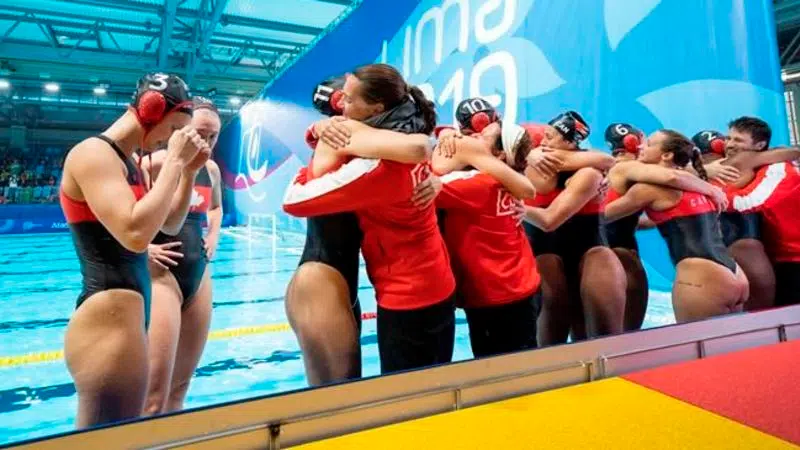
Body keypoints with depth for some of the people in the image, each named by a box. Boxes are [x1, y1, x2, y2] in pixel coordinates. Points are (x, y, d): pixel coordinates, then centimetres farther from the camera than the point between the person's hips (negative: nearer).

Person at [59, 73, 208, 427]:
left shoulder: (126, 162, 14)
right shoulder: (92, 154, -14)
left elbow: (171, 224, 20)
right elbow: (135, 234, -28)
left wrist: (188, 171, 7)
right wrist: (174, 161, -19)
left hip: (127, 317, 10)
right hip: (108, 321, -10)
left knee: (113, 436, 21)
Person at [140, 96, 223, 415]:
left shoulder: (211, 170, 9)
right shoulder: (154, 162, -11)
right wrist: (143, 247, -16)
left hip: (199, 275, 7)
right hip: (162, 274, -7)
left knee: (181, 384, 16)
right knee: (154, 393, -7)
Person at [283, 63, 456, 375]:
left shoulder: (374, 168, -25)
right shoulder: (414, 145, 0)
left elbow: (293, 201, -21)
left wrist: (324, 158, -7)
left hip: (405, 298, -8)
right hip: (438, 288, 9)